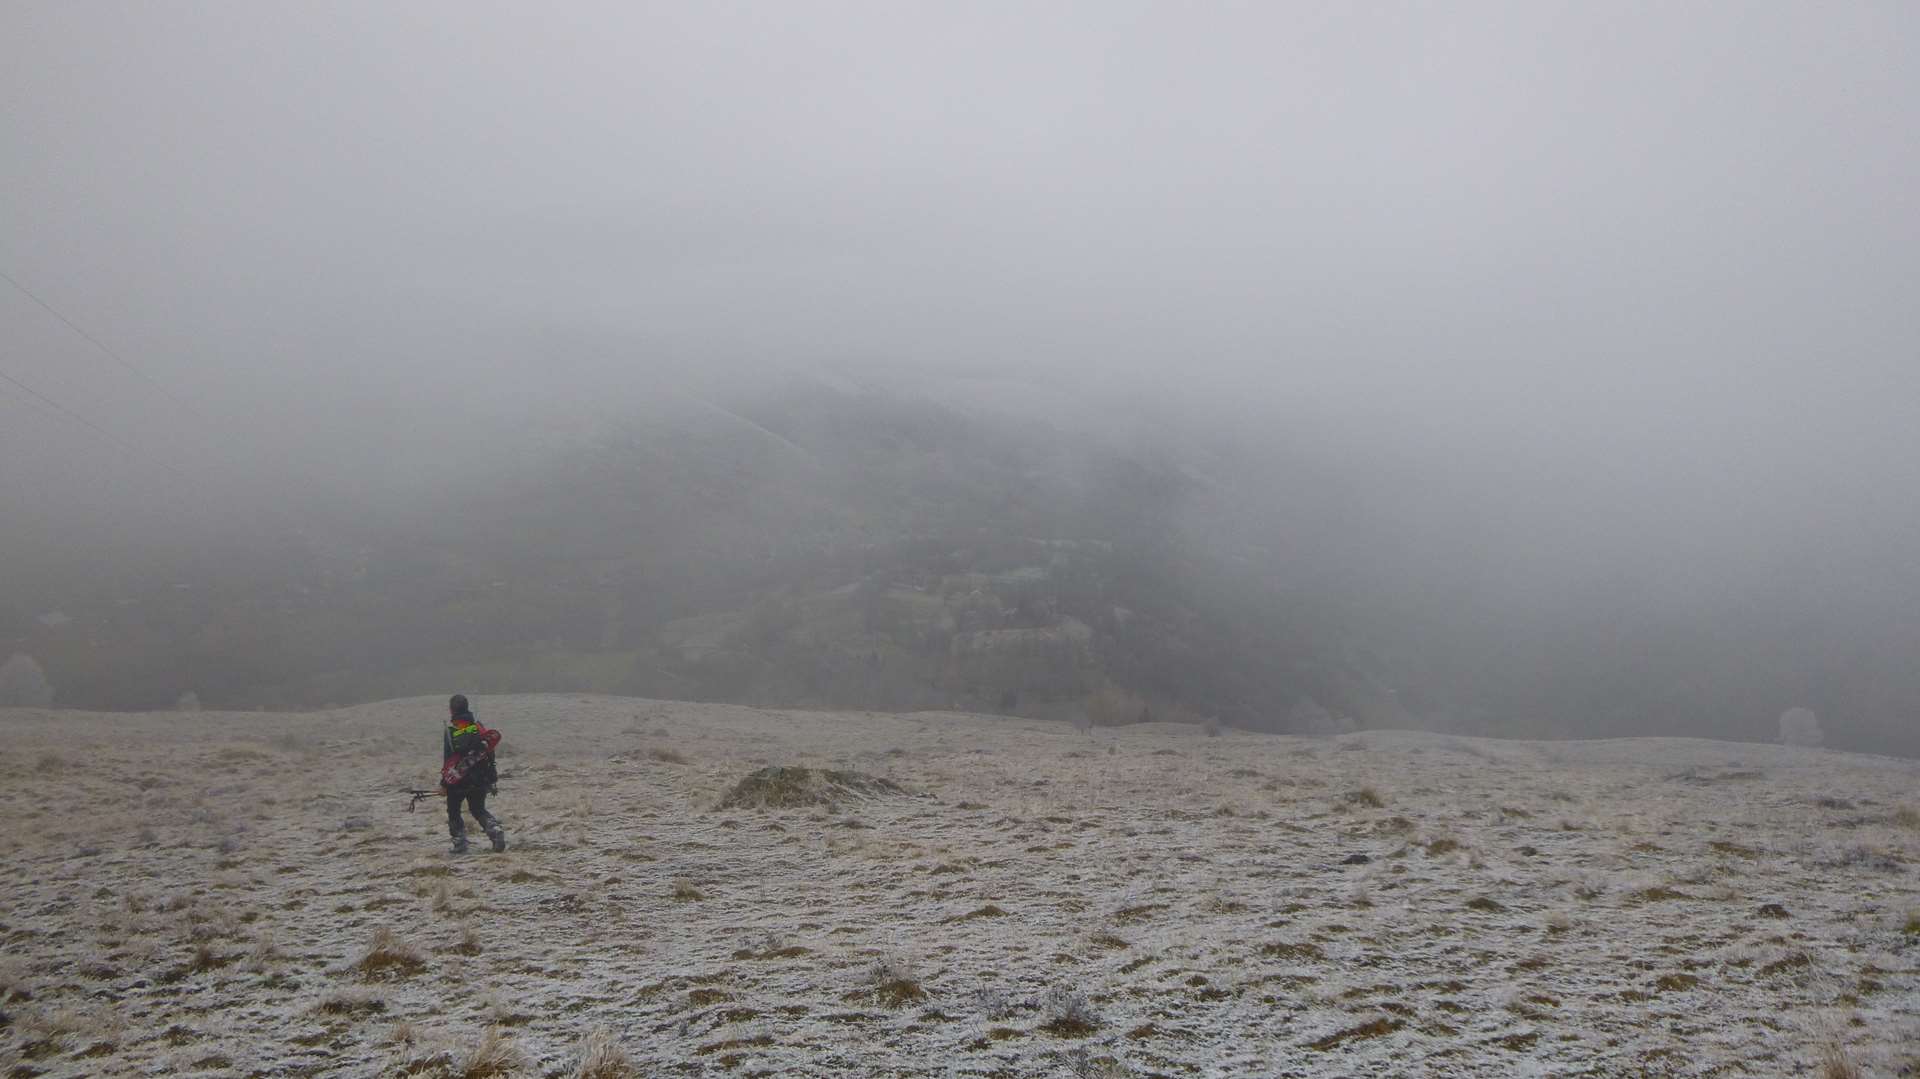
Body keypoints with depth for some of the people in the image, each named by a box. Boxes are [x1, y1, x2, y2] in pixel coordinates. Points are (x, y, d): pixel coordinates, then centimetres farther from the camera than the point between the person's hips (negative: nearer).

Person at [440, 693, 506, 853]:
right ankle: (496, 831, -5)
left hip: (457, 780, -4)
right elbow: (490, 748, 6)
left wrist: (444, 783, -5)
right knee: (478, 810, 18)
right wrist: (492, 774, 16)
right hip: (481, 779, 4)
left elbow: (447, 759, -11)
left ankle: (460, 843, 7)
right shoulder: (478, 727, 2)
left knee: (453, 812, 15)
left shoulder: (450, 732, -11)